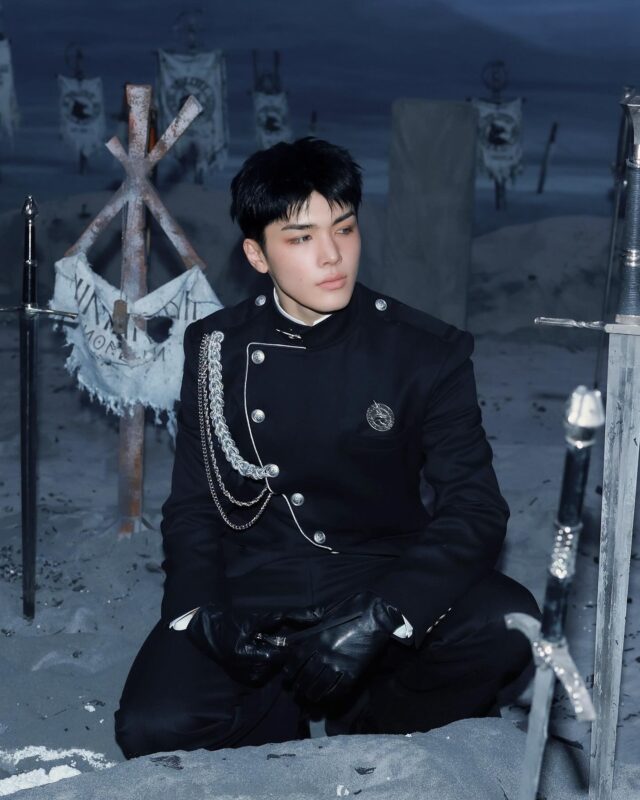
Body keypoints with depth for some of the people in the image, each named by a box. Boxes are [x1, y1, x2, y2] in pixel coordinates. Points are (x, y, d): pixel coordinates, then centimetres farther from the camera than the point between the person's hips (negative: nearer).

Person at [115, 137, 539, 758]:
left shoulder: (429, 351, -4)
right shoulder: (216, 348, 2)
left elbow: (472, 509, -9)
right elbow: (192, 506, 5)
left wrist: (376, 620, -25)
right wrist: (208, 615, -16)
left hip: (383, 582, 0)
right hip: (252, 591, 0)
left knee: (506, 625, -30)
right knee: (152, 729, -26)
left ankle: (362, 729, -1)